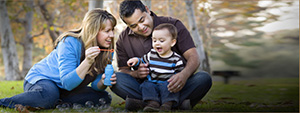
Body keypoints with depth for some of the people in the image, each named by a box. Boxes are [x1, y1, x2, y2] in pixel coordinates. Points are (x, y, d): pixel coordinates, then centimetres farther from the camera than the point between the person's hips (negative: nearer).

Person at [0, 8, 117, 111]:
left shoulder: (104, 49, -6)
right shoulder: (70, 43, -24)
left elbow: (96, 86, -4)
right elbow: (67, 83, -30)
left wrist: (103, 82, -28)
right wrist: (87, 61, -41)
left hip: (64, 91, 7)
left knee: (104, 98, -9)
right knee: (49, 95, -40)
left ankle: (55, 102, -15)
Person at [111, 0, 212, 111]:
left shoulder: (173, 25, -5)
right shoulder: (123, 39, 2)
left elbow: (193, 57, -12)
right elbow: (123, 70, 7)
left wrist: (184, 75, -35)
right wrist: (136, 74, -18)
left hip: (173, 86, -1)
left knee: (204, 78, -29)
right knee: (116, 78, -25)